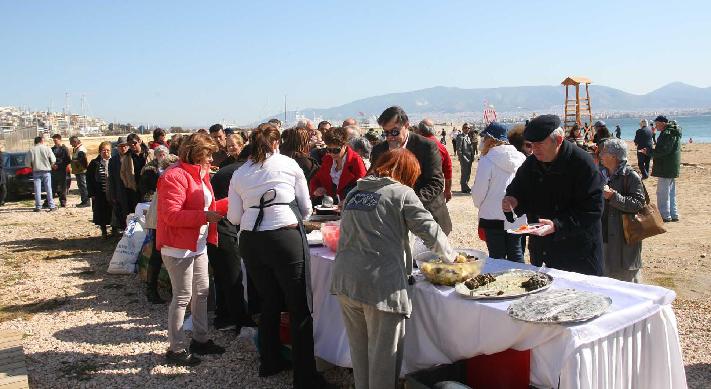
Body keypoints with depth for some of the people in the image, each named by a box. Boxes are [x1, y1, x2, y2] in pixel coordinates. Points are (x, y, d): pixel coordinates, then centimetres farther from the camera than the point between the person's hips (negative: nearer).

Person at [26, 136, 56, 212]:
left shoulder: (31, 150, -2)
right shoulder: (47, 149, -4)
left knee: (37, 189, 4)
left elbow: (27, 162, -1)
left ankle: (38, 206, 4)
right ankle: (51, 206, 4)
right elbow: (53, 160, -3)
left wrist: (32, 166, 18)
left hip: (36, 171, 1)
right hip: (46, 171, 0)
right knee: (48, 189, 4)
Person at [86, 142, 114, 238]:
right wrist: (91, 193, -4)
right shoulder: (94, 163, 1)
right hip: (100, 194, 0)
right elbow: (89, 179, 2)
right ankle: (104, 231, 20)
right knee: (101, 214, 6)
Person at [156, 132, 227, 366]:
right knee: (183, 296, -3)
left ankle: (200, 339, 29)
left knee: (202, 292, 15)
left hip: (199, 245, 10)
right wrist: (205, 216, -26)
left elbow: (208, 206, 22)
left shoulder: (200, 175, 13)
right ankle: (176, 349, 10)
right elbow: (171, 215, -24)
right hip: (179, 247, -10)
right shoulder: (175, 176, -17)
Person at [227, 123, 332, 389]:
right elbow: (305, 209, 8)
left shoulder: (239, 175, 9)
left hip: (250, 243, 4)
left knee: (269, 303, 21)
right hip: (286, 239, -4)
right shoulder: (289, 164, 2)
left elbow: (234, 217, 10)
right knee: (300, 309, 4)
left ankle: (269, 362, 34)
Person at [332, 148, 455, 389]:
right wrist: (451, 256, 13)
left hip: (345, 279, 6)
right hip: (381, 284, -6)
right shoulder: (401, 193, -3)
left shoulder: (354, 193, 15)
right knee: (383, 354, 7)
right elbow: (430, 231, -5)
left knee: (358, 349, 20)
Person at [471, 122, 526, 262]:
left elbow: (479, 191, -10)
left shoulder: (487, 161, -15)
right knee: (516, 253, 16)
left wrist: (480, 205, 10)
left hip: (493, 217, -5)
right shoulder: (520, 158, 0)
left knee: (497, 256, 6)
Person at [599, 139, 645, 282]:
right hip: (607, 235, 8)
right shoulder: (605, 174, 11)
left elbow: (638, 203, -22)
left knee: (627, 279, 2)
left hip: (625, 238, -8)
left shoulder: (631, 176, -13)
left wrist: (614, 196, -27)